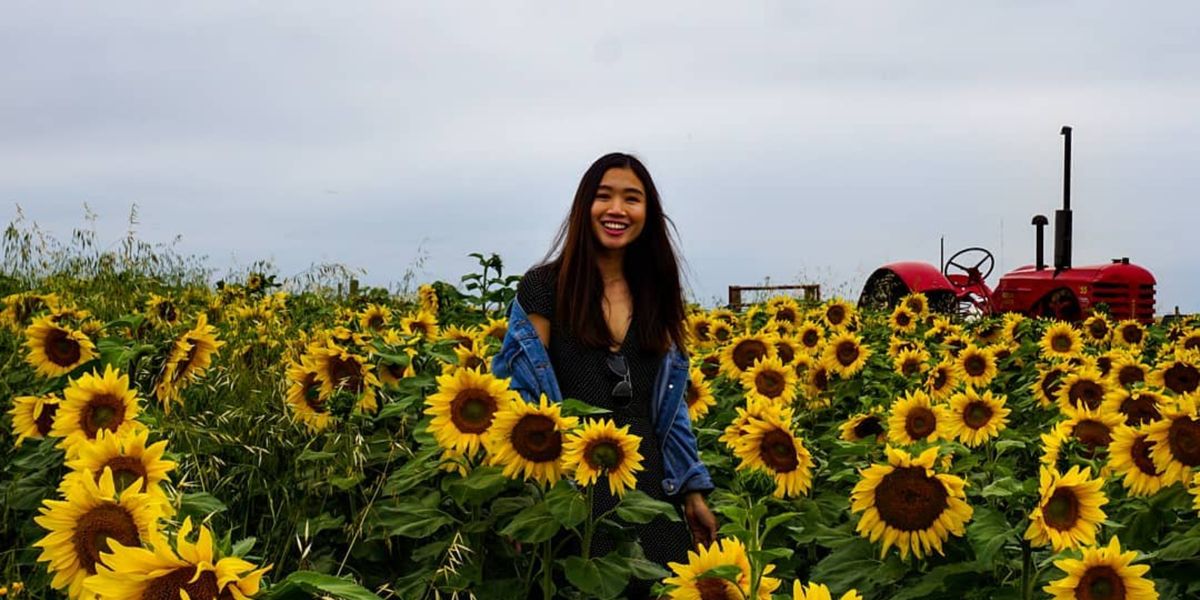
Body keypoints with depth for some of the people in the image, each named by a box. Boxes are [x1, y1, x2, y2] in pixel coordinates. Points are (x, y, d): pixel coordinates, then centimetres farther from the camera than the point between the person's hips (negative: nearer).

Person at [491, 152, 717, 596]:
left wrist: (693, 492, 12)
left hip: (648, 486, 4)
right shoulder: (545, 288, -3)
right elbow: (517, 392, -6)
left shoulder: (655, 295, 11)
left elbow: (670, 402, 15)